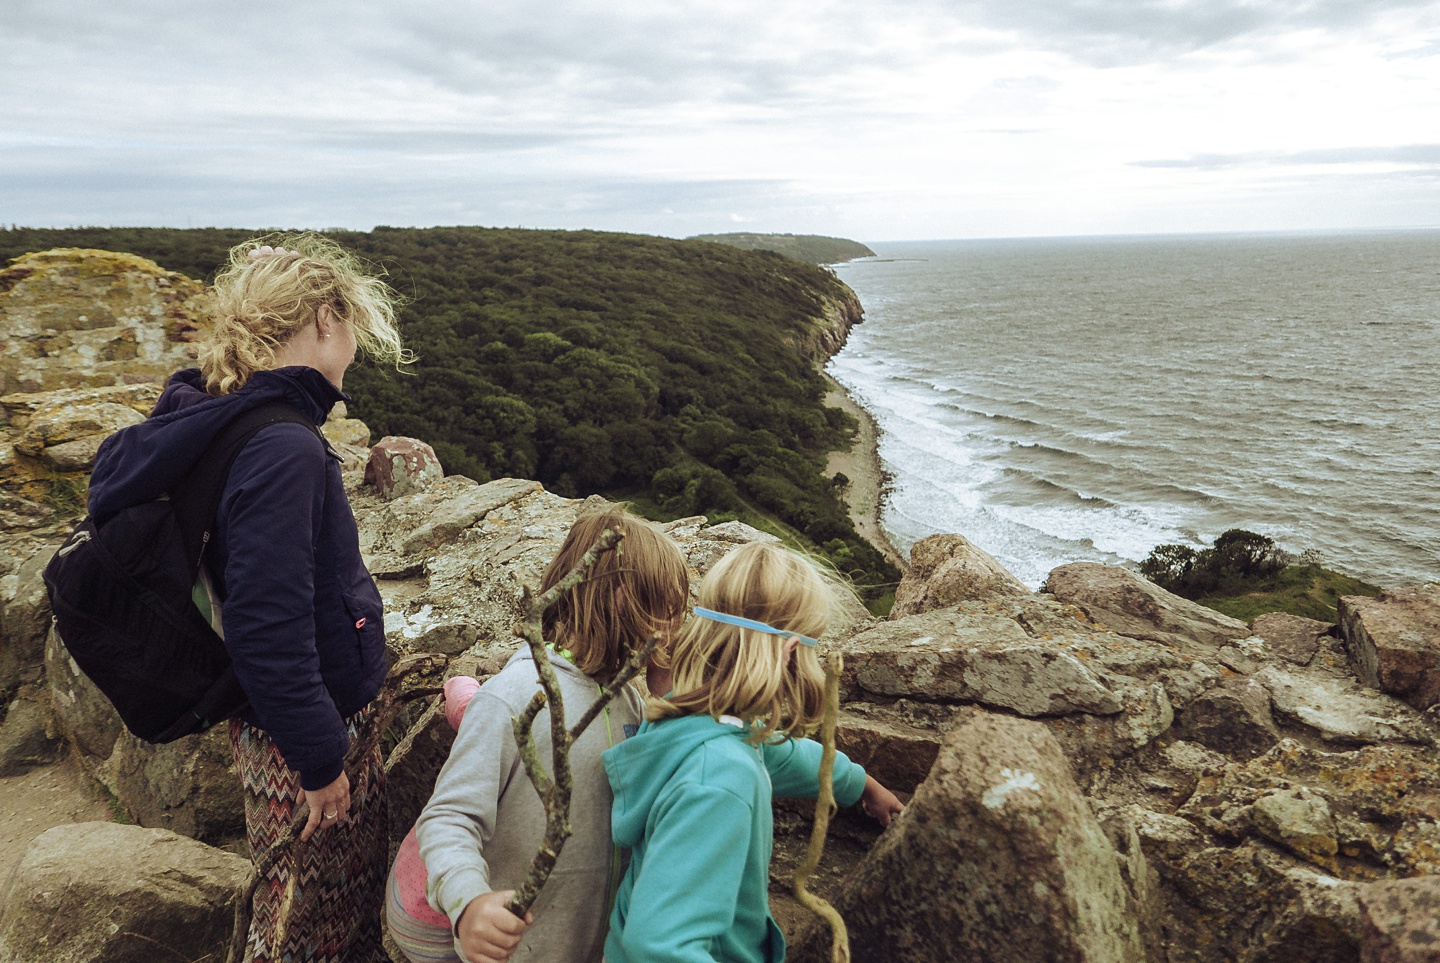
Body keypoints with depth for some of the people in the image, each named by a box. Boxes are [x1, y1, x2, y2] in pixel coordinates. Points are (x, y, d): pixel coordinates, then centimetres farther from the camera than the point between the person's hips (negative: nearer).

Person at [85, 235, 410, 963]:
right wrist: (320, 761, -17)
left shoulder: (210, 423, 3)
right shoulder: (283, 451, -27)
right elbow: (267, 633, -29)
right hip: (302, 737, -9)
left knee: (359, 891, 26)